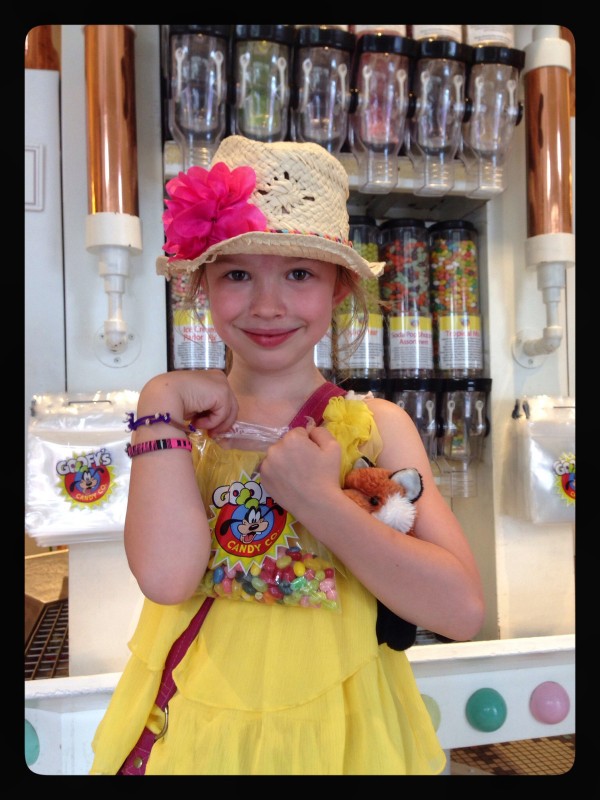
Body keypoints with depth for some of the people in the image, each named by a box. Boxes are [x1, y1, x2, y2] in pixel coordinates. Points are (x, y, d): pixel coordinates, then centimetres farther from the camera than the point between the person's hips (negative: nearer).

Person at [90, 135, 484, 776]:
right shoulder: (177, 416, -6)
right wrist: (163, 409, -20)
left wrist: (319, 501, -24)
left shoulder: (377, 426, -9)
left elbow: (462, 610, -18)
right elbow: (166, 577, -22)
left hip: (336, 730, 0)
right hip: (194, 727, 1)